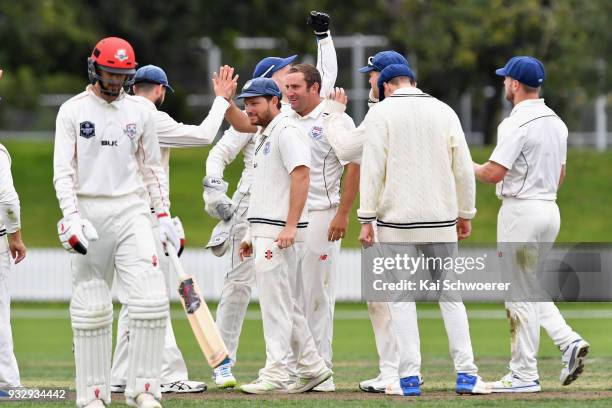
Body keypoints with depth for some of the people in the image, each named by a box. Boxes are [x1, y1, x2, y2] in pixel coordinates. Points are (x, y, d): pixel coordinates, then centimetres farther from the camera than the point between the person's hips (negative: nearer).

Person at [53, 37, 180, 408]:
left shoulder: (140, 112, 10)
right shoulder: (73, 111, 1)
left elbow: (153, 168, 15)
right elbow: (63, 171, -3)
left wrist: (165, 217, 8)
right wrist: (72, 218, -15)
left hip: (131, 211, 2)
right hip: (89, 213, -2)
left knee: (151, 298, -12)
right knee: (91, 307, 0)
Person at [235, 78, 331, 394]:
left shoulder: (286, 132, -10)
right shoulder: (262, 136, 20)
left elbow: (301, 176, -20)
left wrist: (290, 226, -26)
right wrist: (251, 234, 22)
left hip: (280, 232, -10)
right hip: (264, 231, 10)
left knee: (275, 302, -9)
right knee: (283, 302, 12)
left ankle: (275, 373, -8)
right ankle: (312, 367, 17)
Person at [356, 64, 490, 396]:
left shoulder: (382, 112, -1)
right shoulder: (443, 111, 8)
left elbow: (372, 168, -7)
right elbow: (463, 168, 7)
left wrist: (366, 219, -6)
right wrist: (465, 214, 14)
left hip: (397, 219, -3)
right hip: (440, 218, 3)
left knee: (401, 297, 2)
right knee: (450, 295, 7)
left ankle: (409, 378, -3)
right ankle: (466, 374, 0)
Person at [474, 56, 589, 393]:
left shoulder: (517, 124, -16)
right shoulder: (556, 122, 12)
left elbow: (495, 172, -21)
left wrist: (470, 168, -3)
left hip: (520, 211, -9)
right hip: (550, 209, 9)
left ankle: (523, 375, -1)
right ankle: (568, 341, 1)